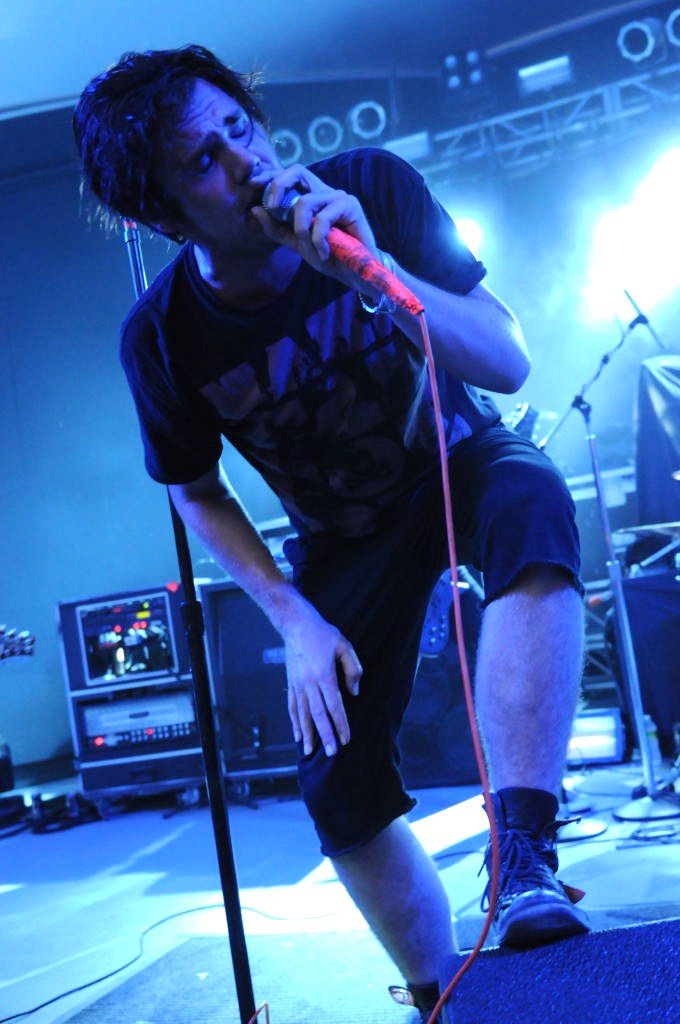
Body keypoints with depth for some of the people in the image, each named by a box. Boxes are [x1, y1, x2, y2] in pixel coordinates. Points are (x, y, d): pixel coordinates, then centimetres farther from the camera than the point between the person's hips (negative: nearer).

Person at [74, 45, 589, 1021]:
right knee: (340, 780, -6)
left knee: (532, 503, -38)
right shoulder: (162, 336, -20)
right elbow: (197, 493, -2)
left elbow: (510, 364, -25)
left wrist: (373, 271, -41)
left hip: (459, 458, -1)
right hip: (344, 537, 2)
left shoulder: (371, 185, -23)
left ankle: (523, 856, -36)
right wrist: (295, 620, -11)